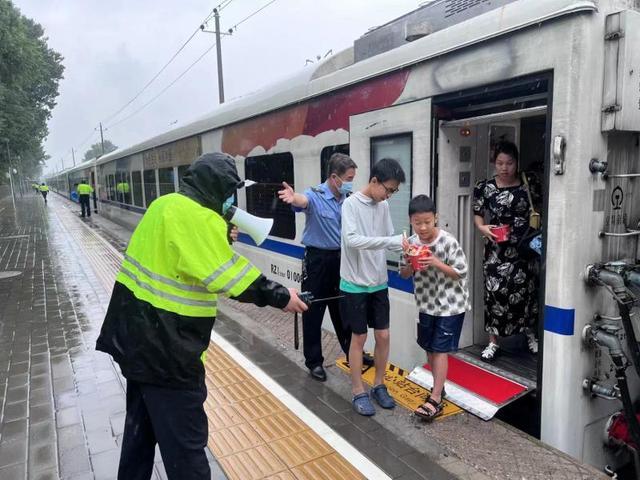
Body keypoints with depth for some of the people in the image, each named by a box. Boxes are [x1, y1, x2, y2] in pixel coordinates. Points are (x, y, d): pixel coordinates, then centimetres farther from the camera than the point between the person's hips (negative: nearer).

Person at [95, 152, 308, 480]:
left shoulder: (167, 205, 6)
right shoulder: (199, 218, -22)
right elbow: (231, 277, -23)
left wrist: (222, 239, 8)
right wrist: (280, 296, -12)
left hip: (137, 336, 10)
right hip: (164, 348, -10)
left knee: (142, 423, 26)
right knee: (184, 440, 4)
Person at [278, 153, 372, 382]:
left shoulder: (349, 199, 3)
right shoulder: (315, 195, -15)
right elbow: (303, 200, -39)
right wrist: (293, 198, -62)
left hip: (341, 258, 5)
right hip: (318, 259, -5)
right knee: (313, 312, 5)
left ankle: (352, 353, 35)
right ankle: (314, 361, 20)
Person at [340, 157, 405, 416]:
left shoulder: (383, 206, 6)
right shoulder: (351, 204, -14)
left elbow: (389, 239, 10)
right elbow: (352, 240, -28)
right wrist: (392, 240, -30)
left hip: (379, 283, 6)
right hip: (355, 284, -6)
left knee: (383, 335, 11)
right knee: (359, 338, 5)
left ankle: (379, 385, 30)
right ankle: (358, 392, 22)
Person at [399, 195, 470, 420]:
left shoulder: (448, 242, -19)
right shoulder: (411, 242, -5)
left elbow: (461, 273, -17)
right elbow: (405, 275, 1)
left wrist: (436, 263, -28)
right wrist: (410, 262, -20)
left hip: (450, 304, -5)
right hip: (427, 304, 6)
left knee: (440, 350, -4)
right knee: (429, 348, 15)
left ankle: (435, 400, 4)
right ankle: (439, 387, 34)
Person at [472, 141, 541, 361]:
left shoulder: (530, 183, 0)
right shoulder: (484, 187, -3)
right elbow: (477, 214, 5)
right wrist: (483, 228, -15)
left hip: (526, 248, 1)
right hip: (497, 251, -1)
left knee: (528, 291, 9)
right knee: (495, 293, 0)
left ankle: (531, 335, 33)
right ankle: (493, 341, 14)